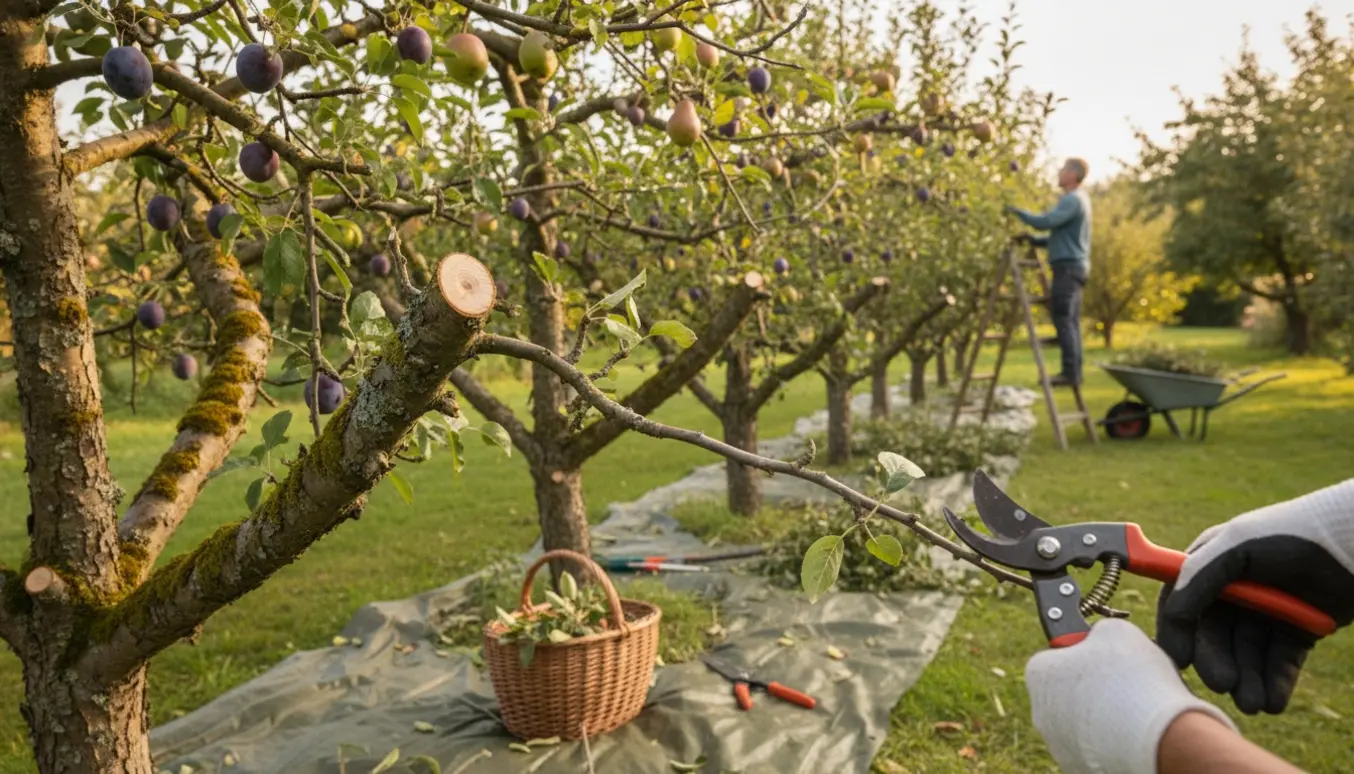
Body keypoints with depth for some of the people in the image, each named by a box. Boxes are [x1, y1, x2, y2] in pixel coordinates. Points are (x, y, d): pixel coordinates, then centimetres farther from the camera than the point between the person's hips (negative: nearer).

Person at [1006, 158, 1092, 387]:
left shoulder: (1072, 200, -12)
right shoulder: (1077, 199, 21)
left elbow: (1045, 221, -24)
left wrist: (1017, 211, -13)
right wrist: (1035, 240, 17)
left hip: (1068, 266, -10)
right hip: (1074, 266, 10)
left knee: (1064, 320, -10)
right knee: (1070, 322, 10)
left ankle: (1071, 372, -11)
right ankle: (1073, 372, 13)